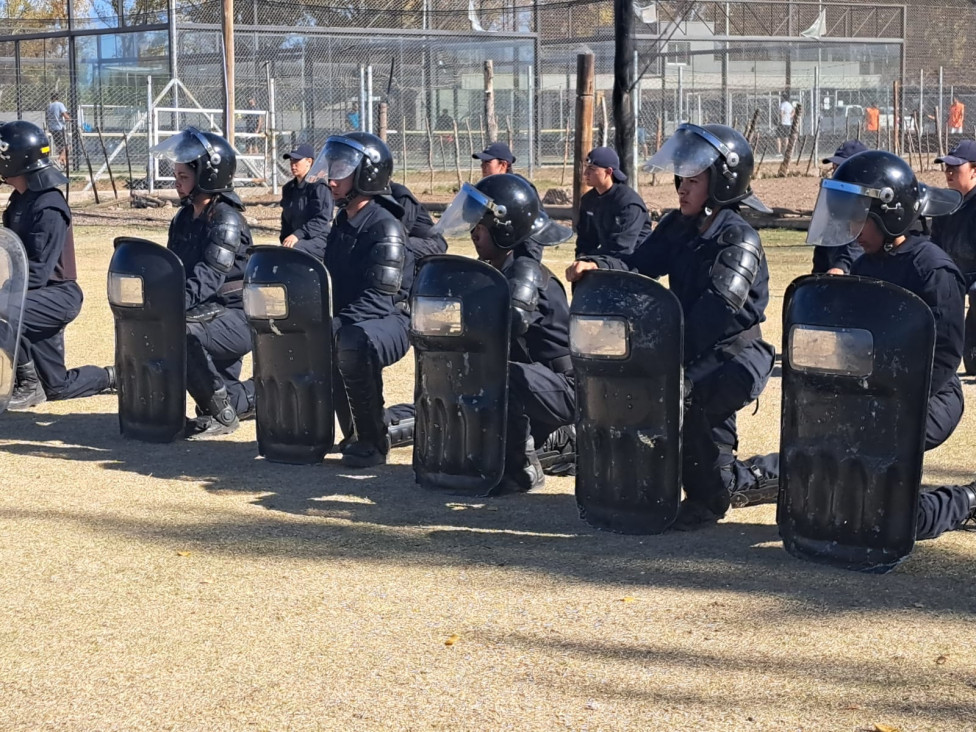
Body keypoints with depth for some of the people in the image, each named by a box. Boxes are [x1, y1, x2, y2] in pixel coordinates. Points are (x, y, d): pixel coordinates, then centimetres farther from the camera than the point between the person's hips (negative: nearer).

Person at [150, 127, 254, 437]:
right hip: (207, 314, 9)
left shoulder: (226, 219, -17)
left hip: (236, 318, -9)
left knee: (181, 334, -32)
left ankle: (221, 414, -16)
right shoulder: (183, 218, 10)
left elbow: (207, 277, -29)